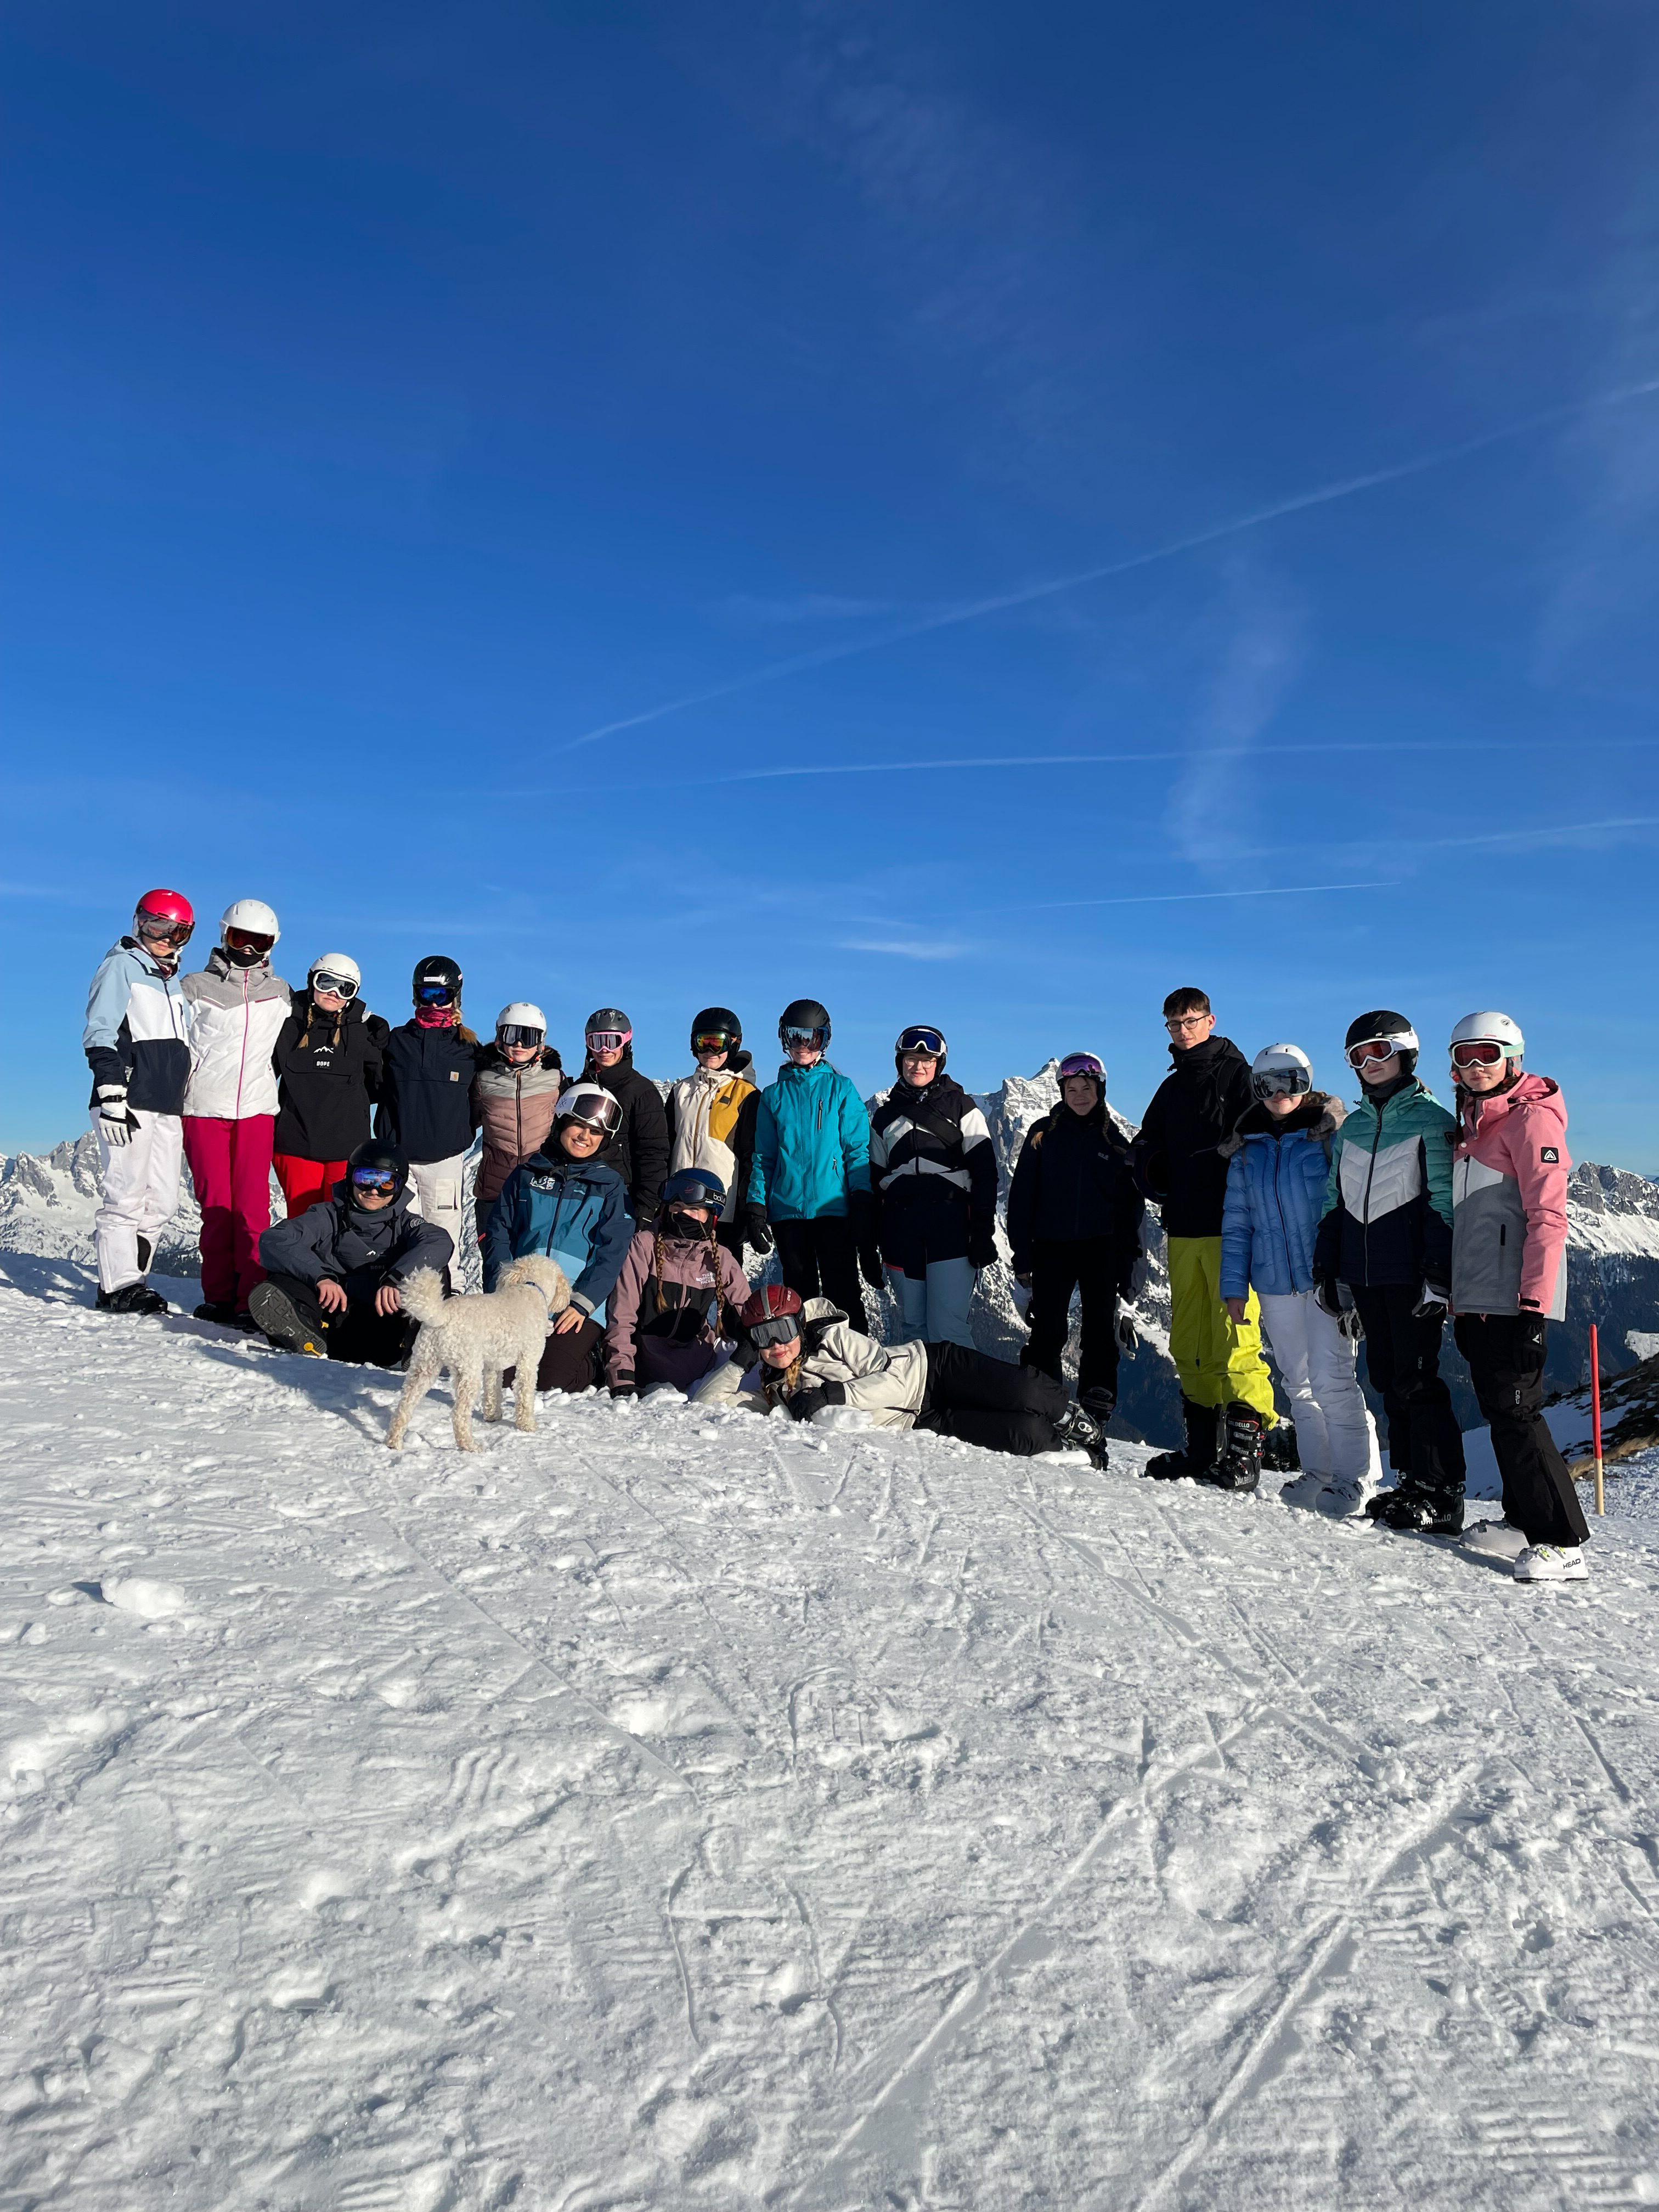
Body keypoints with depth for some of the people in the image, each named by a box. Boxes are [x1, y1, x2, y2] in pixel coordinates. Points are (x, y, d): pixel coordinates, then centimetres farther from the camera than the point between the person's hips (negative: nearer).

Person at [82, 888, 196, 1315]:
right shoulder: (122, 965, 0)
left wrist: (184, 1105, 26)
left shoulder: (173, 980, 23)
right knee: (126, 1197, -7)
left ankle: (129, 1277, 13)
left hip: (168, 1108, 8)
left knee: (162, 1203, 6)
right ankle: (118, 1287, -2)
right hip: (130, 1103, -8)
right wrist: (111, 1095, -18)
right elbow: (100, 1033, -9)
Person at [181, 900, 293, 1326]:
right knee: (216, 1205, 0)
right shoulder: (196, 987, 7)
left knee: (252, 1206, -6)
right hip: (204, 1109, -1)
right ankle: (219, 1296, 8)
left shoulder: (281, 994, 13)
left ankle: (252, 1299, -6)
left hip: (257, 1109, 1)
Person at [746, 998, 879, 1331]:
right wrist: (756, 1205, 1)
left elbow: (858, 1149, 0)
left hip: (834, 1207, -2)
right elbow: (763, 1157, 11)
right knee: (799, 1294, 10)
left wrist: (862, 1202, -9)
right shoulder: (773, 1095, 11)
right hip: (787, 1210, 3)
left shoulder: (841, 1089, 4)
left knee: (843, 1295, -2)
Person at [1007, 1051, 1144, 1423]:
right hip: (1052, 1247, -1)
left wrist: (1128, 1255, 1)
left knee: (1101, 1332, 2)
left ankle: (1096, 1414, 10)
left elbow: (1132, 1203, 9)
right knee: (1048, 1330, -2)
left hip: (1101, 1249, 1)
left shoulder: (1114, 1140, 6)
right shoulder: (1043, 1134, 3)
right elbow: (1021, 1196, 2)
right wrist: (1022, 1257, -4)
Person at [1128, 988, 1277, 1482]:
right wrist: (1153, 1176, 5)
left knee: (1235, 1339, -9)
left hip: (1227, 1228, -7)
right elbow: (1146, 1146, 25)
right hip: (1183, 1229, 7)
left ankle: (1244, 1447, -4)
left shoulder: (1236, 1073, -2)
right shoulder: (1172, 1087, 19)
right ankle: (1203, 1446, 17)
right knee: (1189, 1343, 9)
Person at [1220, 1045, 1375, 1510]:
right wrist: (1234, 1284, 6)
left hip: (1327, 1276, -5)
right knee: (1298, 1383, 12)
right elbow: (1236, 1223, 12)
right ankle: (1316, 1473, 22)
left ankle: (1350, 1480, 4)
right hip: (1274, 1283, 5)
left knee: (1332, 1380, -6)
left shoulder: (1331, 1135, -4)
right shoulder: (1246, 1148, 9)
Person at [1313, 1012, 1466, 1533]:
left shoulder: (1430, 1120, -3)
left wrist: (1438, 1274, -15)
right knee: (1387, 1380, 9)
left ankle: (1442, 1494, 2)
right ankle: (1409, 1481, 18)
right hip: (1364, 1275, 6)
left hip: (1411, 1275, -6)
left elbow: (1445, 1203, -9)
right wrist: (1325, 1269, 13)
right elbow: (1333, 1203, 17)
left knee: (1416, 1381, -5)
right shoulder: (1351, 1128, 15)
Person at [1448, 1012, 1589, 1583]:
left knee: (1515, 1416, -10)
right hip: (1477, 1299, 9)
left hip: (1515, 1301, -9)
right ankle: (1524, 1519, 23)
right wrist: (1458, 1296, 19)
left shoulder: (1530, 1118, -9)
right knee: (1499, 1411, 13)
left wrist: (1533, 1304, -22)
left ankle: (1562, 1545, -6)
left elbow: (1547, 1217, -16)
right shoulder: (1473, 1123, 18)